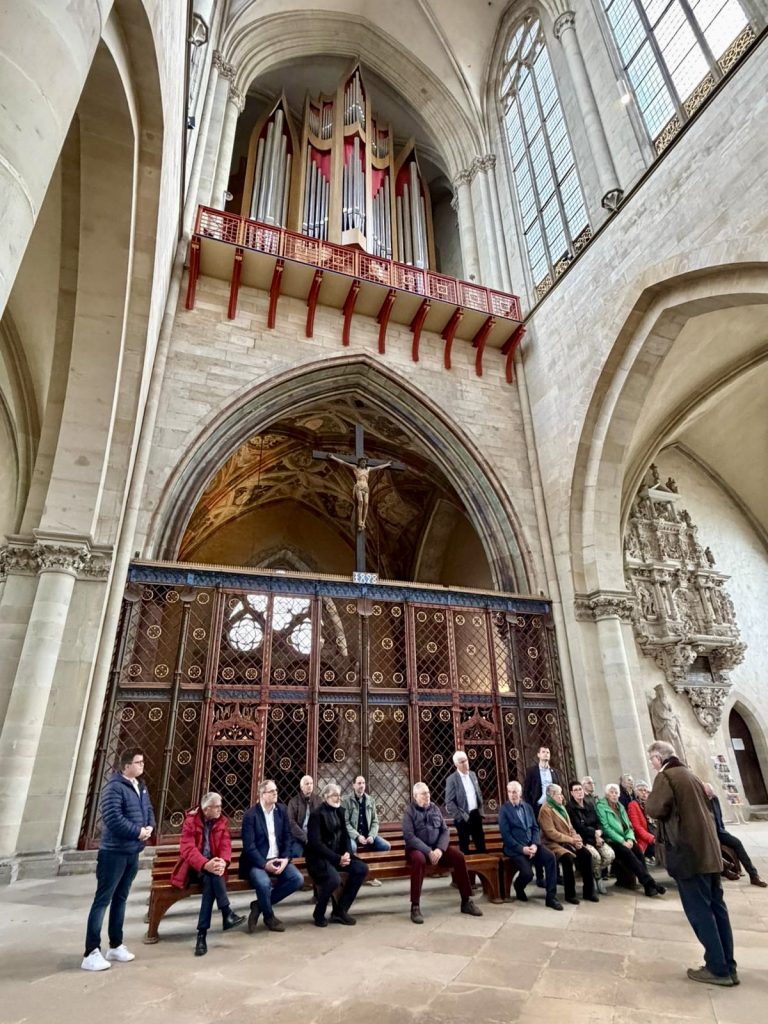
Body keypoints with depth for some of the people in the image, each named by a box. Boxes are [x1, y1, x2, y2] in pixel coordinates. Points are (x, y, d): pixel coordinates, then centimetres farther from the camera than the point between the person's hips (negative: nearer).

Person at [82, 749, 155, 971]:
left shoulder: (141, 787, 10)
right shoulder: (114, 787, -18)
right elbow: (113, 818, -25)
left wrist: (150, 827, -6)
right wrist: (138, 831, -18)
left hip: (133, 852, 8)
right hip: (114, 852, -8)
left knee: (120, 898, 17)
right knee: (103, 900, -2)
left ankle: (115, 946, 27)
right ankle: (91, 953, 5)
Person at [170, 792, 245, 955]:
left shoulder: (221, 822, 4)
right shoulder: (190, 821, -9)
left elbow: (226, 845, -6)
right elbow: (187, 849, -21)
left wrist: (223, 861, -30)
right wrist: (205, 864, -36)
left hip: (212, 865, 3)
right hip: (194, 867, -3)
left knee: (210, 881, -32)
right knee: (210, 876, -35)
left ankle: (202, 934, -28)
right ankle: (227, 913, -32)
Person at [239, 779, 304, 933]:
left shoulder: (282, 809, 5)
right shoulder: (251, 814, -11)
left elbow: (288, 837, 7)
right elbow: (249, 846, -16)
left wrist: (285, 858, -10)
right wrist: (265, 864, -24)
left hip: (278, 859, 5)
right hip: (257, 861, -5)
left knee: (298, 879, -17)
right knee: (264, 883, -34)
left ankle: (260, 905, 1)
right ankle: (269, 917, -1)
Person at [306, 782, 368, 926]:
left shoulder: (340, 811, 8)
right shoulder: (316, 814, -14)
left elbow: (345, 835, 11)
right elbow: (316, 843, -20)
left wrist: (347, 853, -10)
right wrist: (337, 859, -23)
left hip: (338, 855, 7)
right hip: (318, 857, -7)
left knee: (362, 868, -12)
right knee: (334, 879, -32)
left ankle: (340, 910, 1)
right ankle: (319, 913, -3)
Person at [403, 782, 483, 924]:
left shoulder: (435, 809, 9)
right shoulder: (409, 811, -6)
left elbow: (444, 831, 3)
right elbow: (409, 836, -16)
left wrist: (440, 849, -16)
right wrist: (428, 852, -24)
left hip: (436, 848, 5)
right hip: (417, 849, -4)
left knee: (459, 856, -18)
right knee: (419, 860, -38)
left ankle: (466, 901, -5)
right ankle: (415, 907, -27)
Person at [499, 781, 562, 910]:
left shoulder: (528, 807, 13)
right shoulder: (504, 810, -4)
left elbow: (535, 828, 9)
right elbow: (506, 835, -10)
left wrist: (535, 844, -10)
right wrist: (522, 848, -18)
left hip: (531, 844, 5)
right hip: (515, 848, -4)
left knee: (550, 856, -23)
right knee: (527, 873, -27)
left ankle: (551, 897, -14)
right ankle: (518, 888, 10)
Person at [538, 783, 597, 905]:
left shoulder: (560, 807, 15)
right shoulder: (545, 810, -13)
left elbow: (570, 827, 16)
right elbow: (551, 833, -19)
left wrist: (576, 838, -5)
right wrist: (571, 840, -18)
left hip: (568, 841, 8)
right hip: (553, 843, -8)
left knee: (586, 854, -15)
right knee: (568, 858, -33)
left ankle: (589, 890, -4)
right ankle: (570, 893, -16)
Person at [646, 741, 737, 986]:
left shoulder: (665, 776, -12)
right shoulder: (690, 774, 15)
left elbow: (656, 809, -21)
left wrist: (649, 799, -2)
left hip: (688, 852, -9)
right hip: (708, 849, 9)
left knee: (699, 911, 0)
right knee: (716, 906, 12)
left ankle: (718, 969, 3)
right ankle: (728, 966, 17)